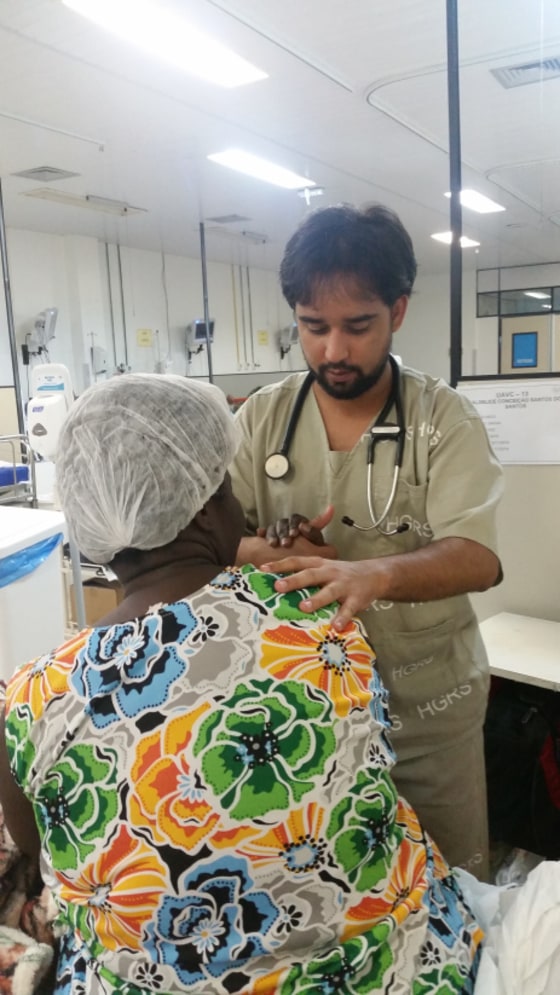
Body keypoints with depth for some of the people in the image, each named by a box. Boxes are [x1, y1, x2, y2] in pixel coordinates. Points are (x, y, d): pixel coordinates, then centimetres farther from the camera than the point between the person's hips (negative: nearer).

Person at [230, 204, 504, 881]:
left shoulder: (444, 417, -10)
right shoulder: (260, 419, -3)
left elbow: (478, 559, -23)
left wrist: (374, 573, -43)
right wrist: (267, 556, -27)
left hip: (428, 701, -1)